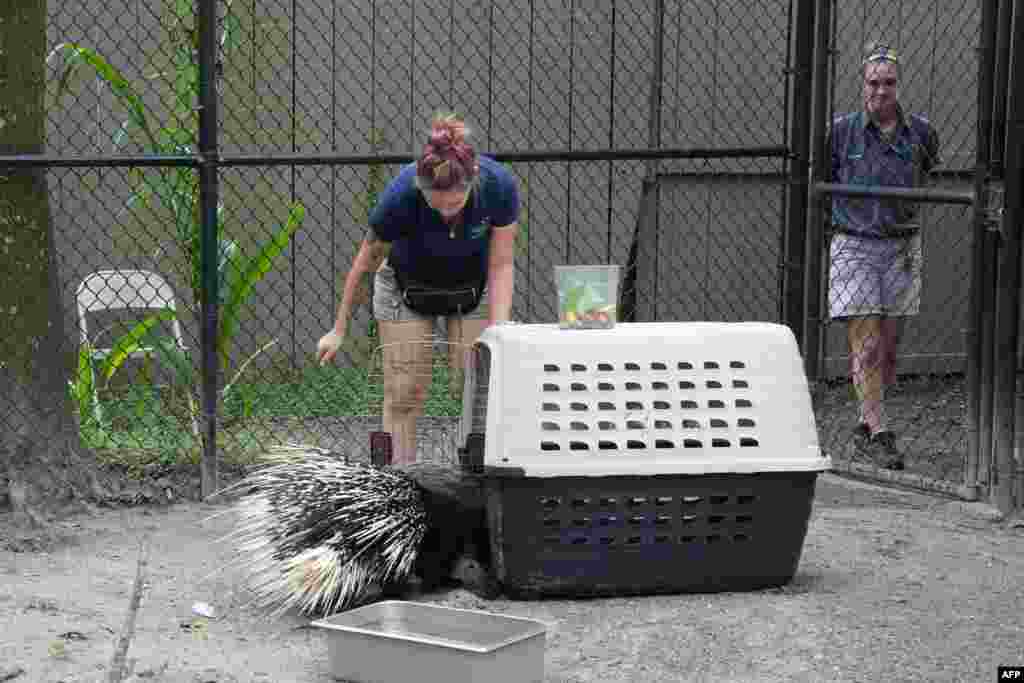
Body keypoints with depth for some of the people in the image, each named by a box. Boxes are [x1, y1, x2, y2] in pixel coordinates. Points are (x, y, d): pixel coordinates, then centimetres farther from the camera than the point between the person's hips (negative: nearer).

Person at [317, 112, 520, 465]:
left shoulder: (499, 186, -33)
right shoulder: (401, 195, -34)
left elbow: (501, 265, -18)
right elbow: (367, 260, -15)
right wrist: (339, 330, -6)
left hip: (472, 290, 1)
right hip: (407, 289, -1)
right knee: (404, 395, -5)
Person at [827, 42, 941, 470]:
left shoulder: (920, 132, 2)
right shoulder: (842, 131, -5)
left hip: (902, 247, 3)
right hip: (853, 246, -3)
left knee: (889, 347, 6)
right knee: (866, 346, -11)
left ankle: (865, 426, 21)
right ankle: (879, 431, -10)